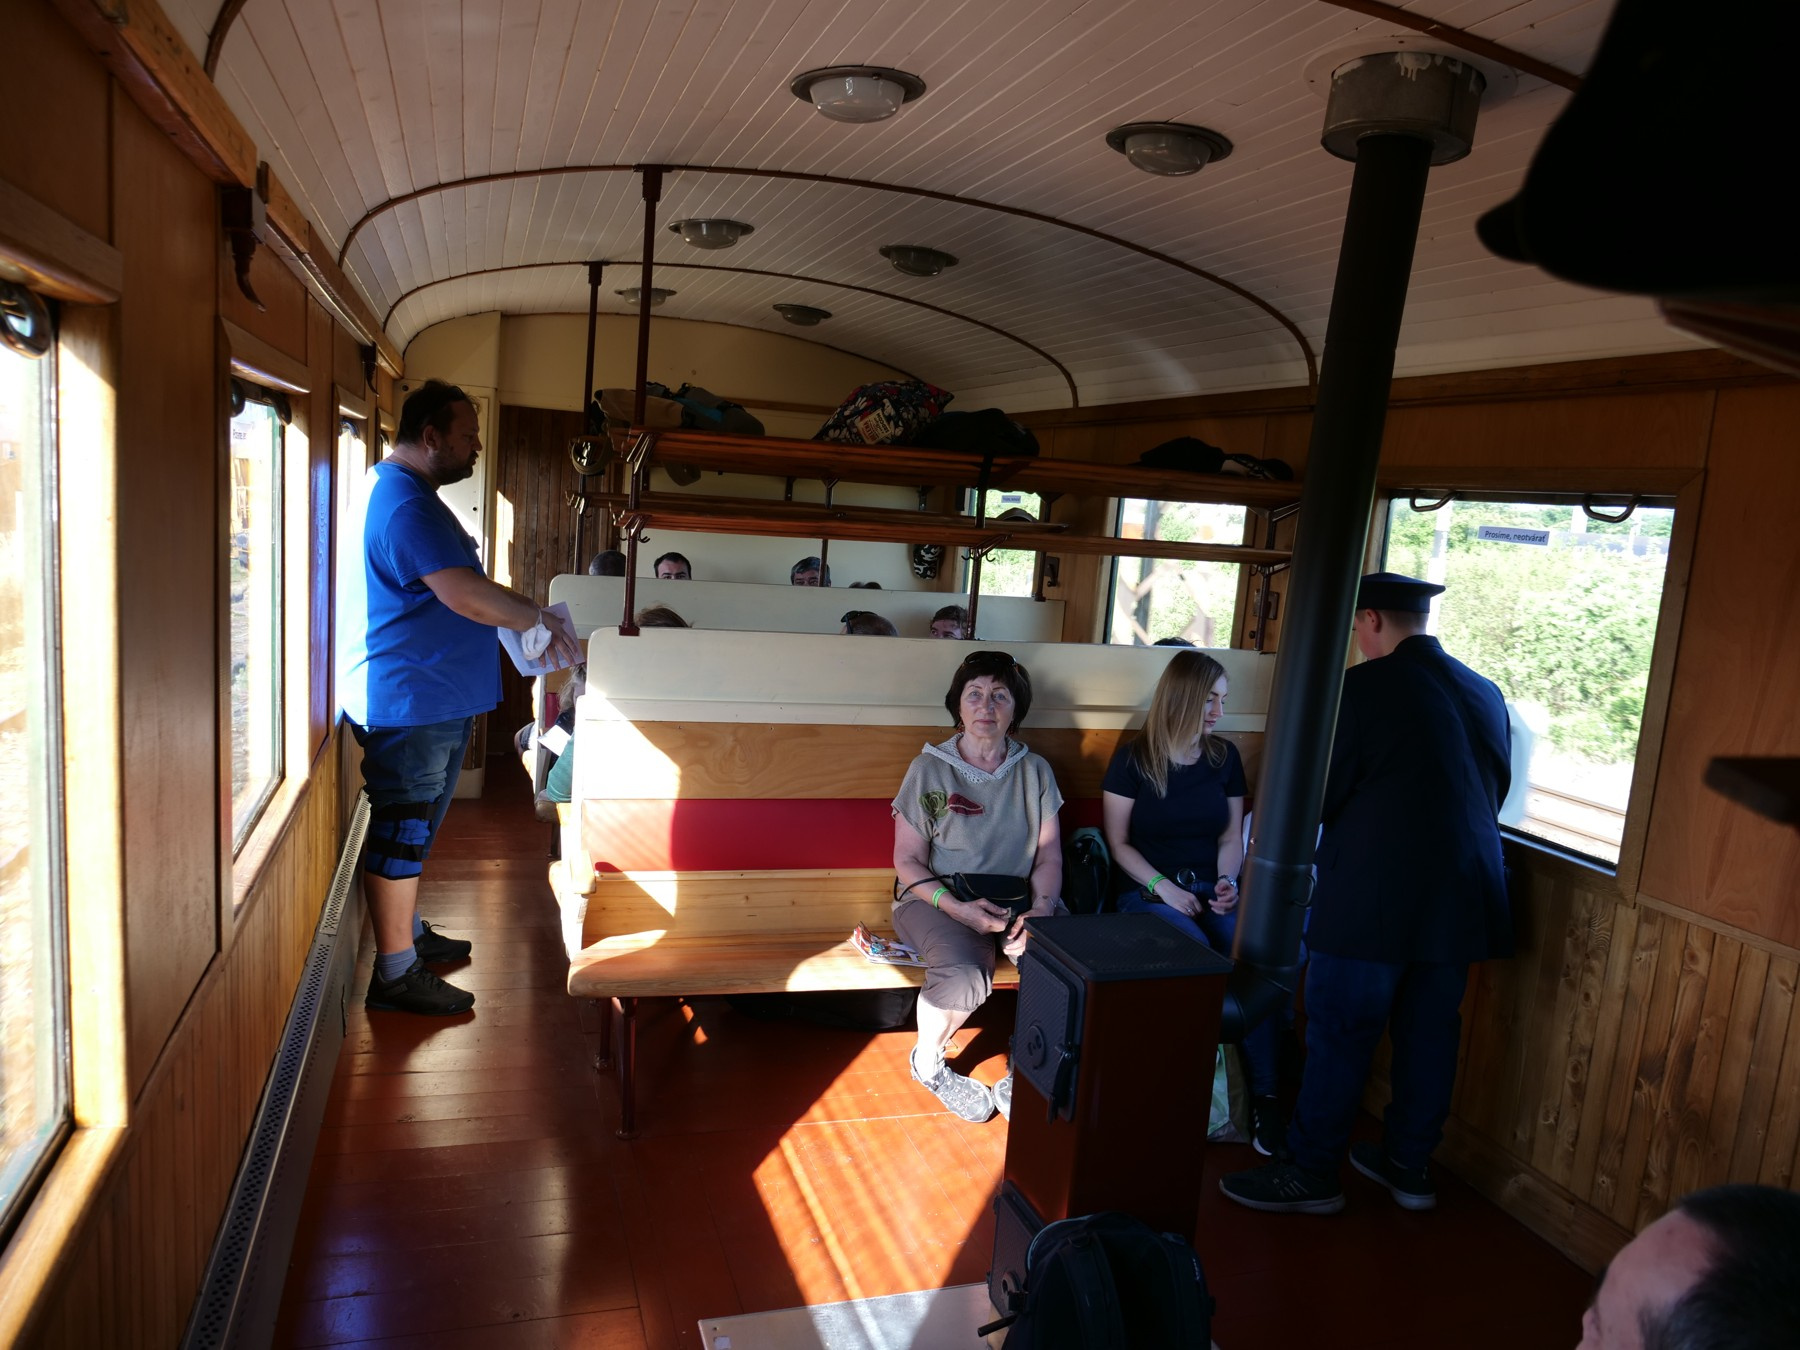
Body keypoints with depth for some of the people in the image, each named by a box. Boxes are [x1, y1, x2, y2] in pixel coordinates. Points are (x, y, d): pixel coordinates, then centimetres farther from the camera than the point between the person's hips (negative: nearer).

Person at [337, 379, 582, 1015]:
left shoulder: (402, 493, 17)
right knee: (400, 834, -2)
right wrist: (542, 619, -17)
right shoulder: (405, 503, -20)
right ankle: (395, 975, 8)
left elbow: (449, 589, 25)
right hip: (407, 703, -11)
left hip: (430, 699, 11)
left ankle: (409, 933, 36)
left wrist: (526, 616, 16)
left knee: (412, 830, 21)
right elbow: (467, 595, -29)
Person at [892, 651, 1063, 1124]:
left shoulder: (1035, 772, 9)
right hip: (936, 898, -3)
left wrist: (1039, 910, -14)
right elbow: (907, 860, -2)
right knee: (964, 975, -34)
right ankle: (927, 1063, -1)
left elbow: (1049, 858, 7)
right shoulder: (929, 769, -1)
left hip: (1017, 901, 3)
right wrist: (957, 908, -18)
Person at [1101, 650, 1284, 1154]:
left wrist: (1227, 882, -4)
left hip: (1212, 891, 3)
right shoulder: (1133, 760, 0)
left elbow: (1231, 837, 15)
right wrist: (1163, 887, -12)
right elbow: (1119, 842, 0)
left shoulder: (1225, 757, 12)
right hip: (1149, 891, -3)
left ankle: (1266, 1097, -20)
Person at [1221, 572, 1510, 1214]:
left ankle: (1310, 1173, 15)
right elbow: (1496, 788, 15)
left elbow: (1320, 795, -10)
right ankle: (1408, 1166, 31)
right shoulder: (1485, 692, 7)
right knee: (1429, 1031, 16)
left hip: (1374, 896, -6)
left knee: (1340, 1033, 4)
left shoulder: (1363, 686, -12)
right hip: (1462, 894, 7)